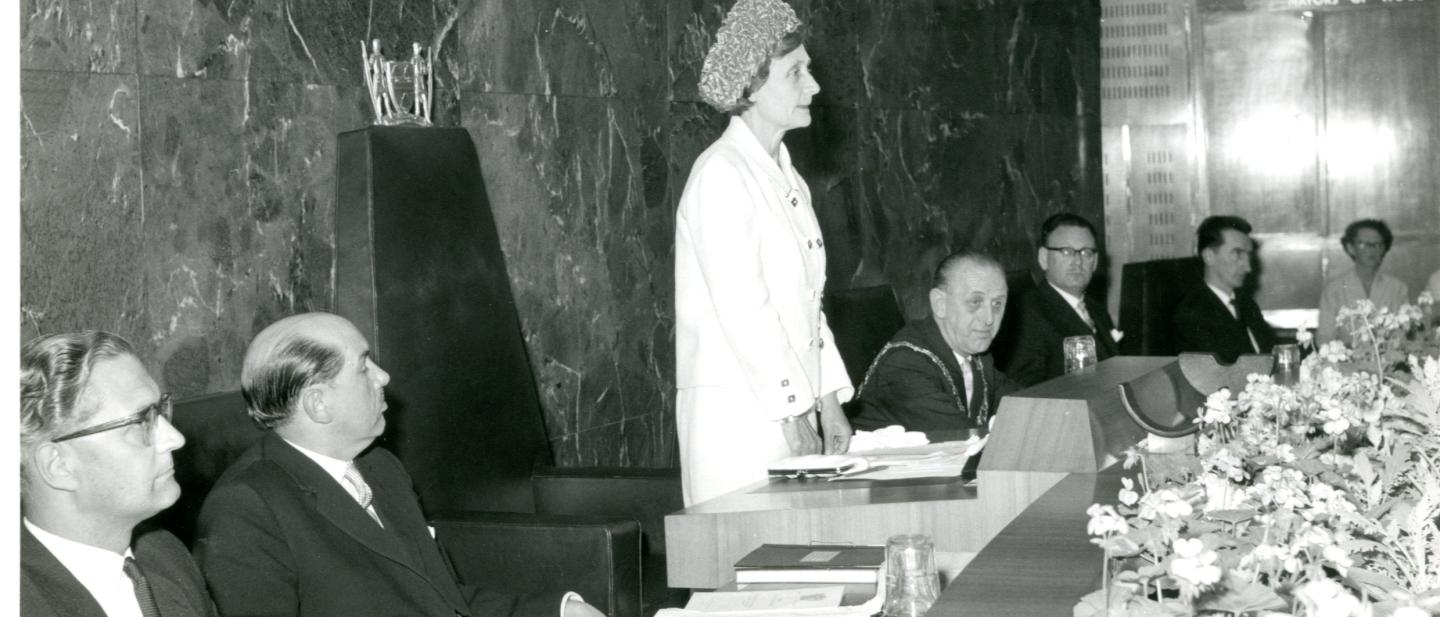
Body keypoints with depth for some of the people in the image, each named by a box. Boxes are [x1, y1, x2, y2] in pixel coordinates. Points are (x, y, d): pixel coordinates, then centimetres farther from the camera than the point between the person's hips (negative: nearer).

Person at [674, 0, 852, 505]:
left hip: (790, 407, 8)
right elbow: (740, 309, -17)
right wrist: (792, 415, -16)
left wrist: (828, 402, 12)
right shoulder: (722, 174, -11)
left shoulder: (787, 178, 16)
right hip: (735, 412, -8)